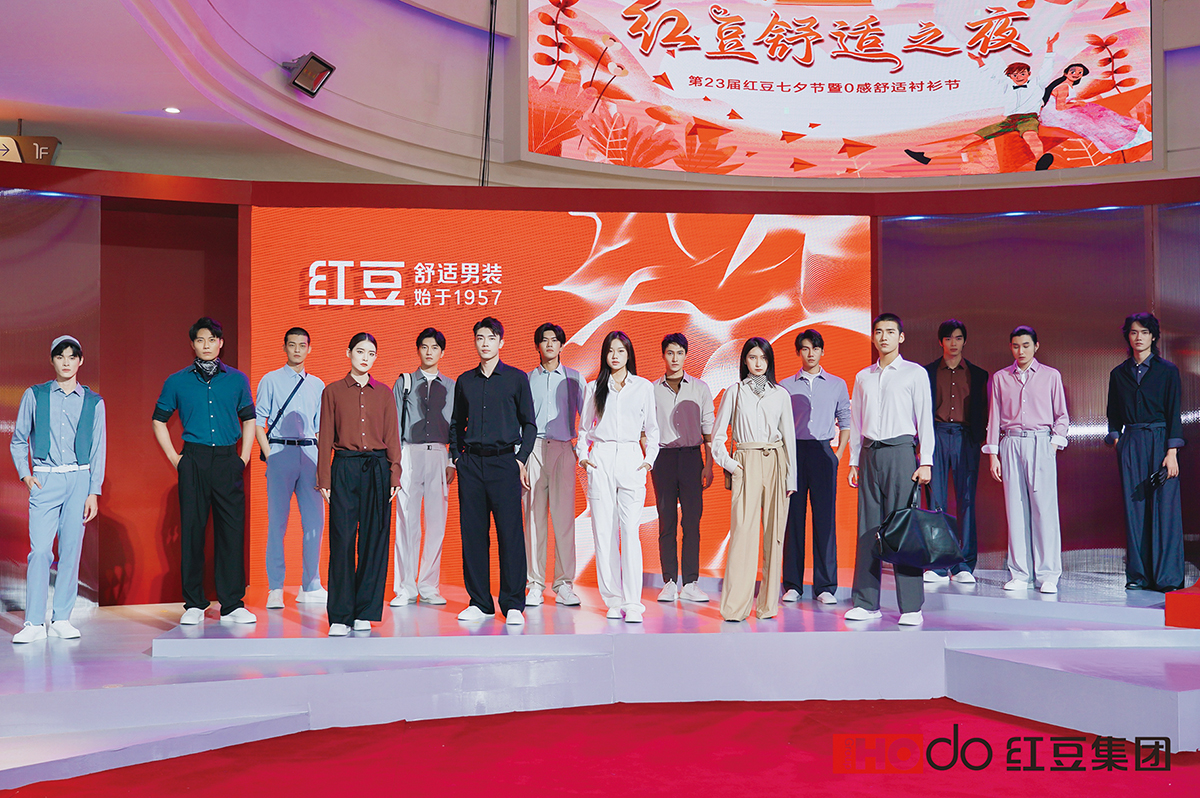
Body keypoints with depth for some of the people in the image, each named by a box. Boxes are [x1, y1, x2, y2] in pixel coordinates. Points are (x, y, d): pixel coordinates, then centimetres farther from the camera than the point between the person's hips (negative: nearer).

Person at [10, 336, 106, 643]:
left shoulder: (93, 402, 7)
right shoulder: (35, 396, 6)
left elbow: (98, 450, 8)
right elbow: (18, 441, 13)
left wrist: (94, 492, 2)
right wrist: (25, 475, 0)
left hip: (79, 480, 1)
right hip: (45, 479, -1)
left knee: (71, 550, 2)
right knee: (40, 549, -9)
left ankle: (62, 618, 11)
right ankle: (34, 622, -3)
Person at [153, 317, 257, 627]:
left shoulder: (237, 379, 10)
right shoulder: (177, 381, 7)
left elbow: (248, 419, 17)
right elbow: (159, 420, 14)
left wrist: (244, 457, 7)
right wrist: (174, 458, 5)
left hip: (228, 461, 1)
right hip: (193, 461, 0)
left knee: (232, 530, -1)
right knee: (191, 530, 1)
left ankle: (232, 604, 6)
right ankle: (194, 604, 10)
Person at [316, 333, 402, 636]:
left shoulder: (384, 393, 10)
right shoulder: (333, 391, 7)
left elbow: (392, 437, 9)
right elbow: (325, 438, 5)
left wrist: (394, 476, 2)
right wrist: (324, 479, -1)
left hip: (377, 469, 2)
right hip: (344, 467, -1)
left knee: (375, 539, 1)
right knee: (342, 540, -5)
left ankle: (365, 612, 9)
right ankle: (340, 616, 0)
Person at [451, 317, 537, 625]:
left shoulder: (516, 378, 5)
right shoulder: (465, 381, 13)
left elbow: (529, 423, 5)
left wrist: (521, 459, -4)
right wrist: (456, 456, 9)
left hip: (504, 461, -3)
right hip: (471, 462, 3)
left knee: (510, 533, -5)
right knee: (472, 533, 3)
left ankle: (513, 604, 1)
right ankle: (479, 602, 12)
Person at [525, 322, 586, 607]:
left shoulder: (574, 378, 14)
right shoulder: (527, 379, 15)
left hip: (563, 448, 0)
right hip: (533, 448, 1)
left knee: (564, 516, -6)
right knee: (534, 516, -3)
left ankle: (564, 585, -3)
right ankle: (535, 585, 0)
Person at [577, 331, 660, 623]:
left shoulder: (644, 387, 10)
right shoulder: (594, 388, 12)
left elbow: (651, 428, 15)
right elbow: (584, 427, 18)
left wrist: (649, 459, 4)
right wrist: (583, 454, 4)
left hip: (631, 460, -1)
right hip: (601, 460, 1)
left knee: (630, 531, -9)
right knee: (604, 531, -1)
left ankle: (632, 604, -7)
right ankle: (613, 600, 6)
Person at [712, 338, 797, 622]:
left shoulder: (780, 394, 11)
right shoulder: (734, 392, 8)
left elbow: (789, 437, 11)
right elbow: (717, 435, 10)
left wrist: (791, 477, 6)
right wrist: (729, 464, -2)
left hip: (776, 463, 2)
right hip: (746, 464, -2)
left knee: (774, 532, 0)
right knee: (743, 530, -10)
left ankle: (768, 603, 6)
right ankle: (735, 606, -9)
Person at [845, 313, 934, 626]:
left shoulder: (915, 374, 4)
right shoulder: (863, 377, 16)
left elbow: (925, 419, 0)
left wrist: (925, 461, -8)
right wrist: (854, 462, 12)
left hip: (901, 451, -4)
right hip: (870, 453, 4)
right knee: (868, 527, 3)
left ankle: (911, 606, -5)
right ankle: (867, 602, 9)